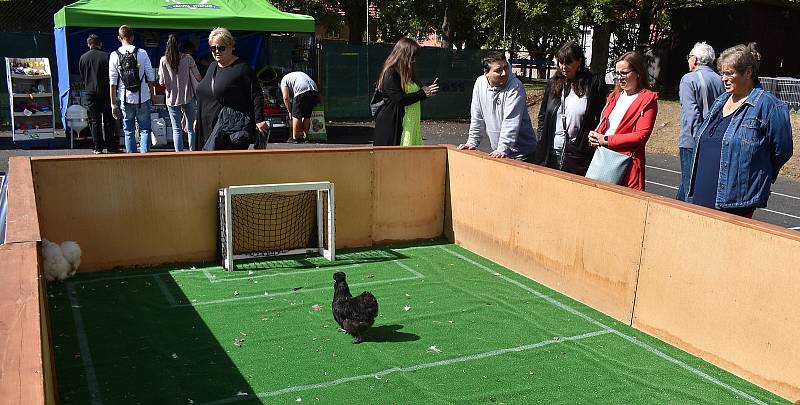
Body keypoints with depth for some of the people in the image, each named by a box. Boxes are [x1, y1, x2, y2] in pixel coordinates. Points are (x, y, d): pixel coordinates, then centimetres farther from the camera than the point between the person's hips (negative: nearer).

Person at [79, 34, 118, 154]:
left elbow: (82, 77, 11)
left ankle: (98, 148, 4)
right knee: (109, 121, 4)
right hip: (105, 92, -1)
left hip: (90, 93, 1)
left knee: (94, 121, 5)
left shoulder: (83, 58, 3)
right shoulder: (106, 56, -5)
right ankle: (111, 147, 5)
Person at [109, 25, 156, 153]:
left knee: (128, 131, 9)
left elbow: (113, 82, -2)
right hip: (143, 99, -1)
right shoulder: (142, 53, -3)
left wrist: (113, 103, 3)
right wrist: (151, 94, 13)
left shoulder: (114, 56, -2)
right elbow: (151, 77, -1)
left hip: (125, 99, 1)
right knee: (145, 129, 7)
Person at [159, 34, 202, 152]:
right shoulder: (187, 58, -5)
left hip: (172, 98, 0)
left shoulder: (163, 60, -3)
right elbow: (198, 77, -4)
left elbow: (162, 83, -3)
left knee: (176, 129, 3)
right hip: (188, 97, 0)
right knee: (191, 128, 8)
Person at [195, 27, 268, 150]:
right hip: (209, 125, 7)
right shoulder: (212, 66, 18)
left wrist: (259, 120, -18)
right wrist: (198, 119, 25)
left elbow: (257, 95, -10)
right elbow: (203, 97, 26)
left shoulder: (242, 68, -6)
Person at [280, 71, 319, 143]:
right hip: (314, 90, 7)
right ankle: (305, 137, 20)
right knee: (307, 116, 16)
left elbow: (286, 97, 8)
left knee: (296, 116, 5)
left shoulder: (284, 80, 18)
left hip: (302, 91, -6)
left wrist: (290, 111, 16)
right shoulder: (298, 74, 38)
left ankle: (295, 138, 9)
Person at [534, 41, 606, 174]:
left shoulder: (593, 84, -2)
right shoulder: (553, 84, 10)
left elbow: (602, 119, 1)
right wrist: (541, 142, 8)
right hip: (552, 154, 3)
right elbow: (542, 116, 16)